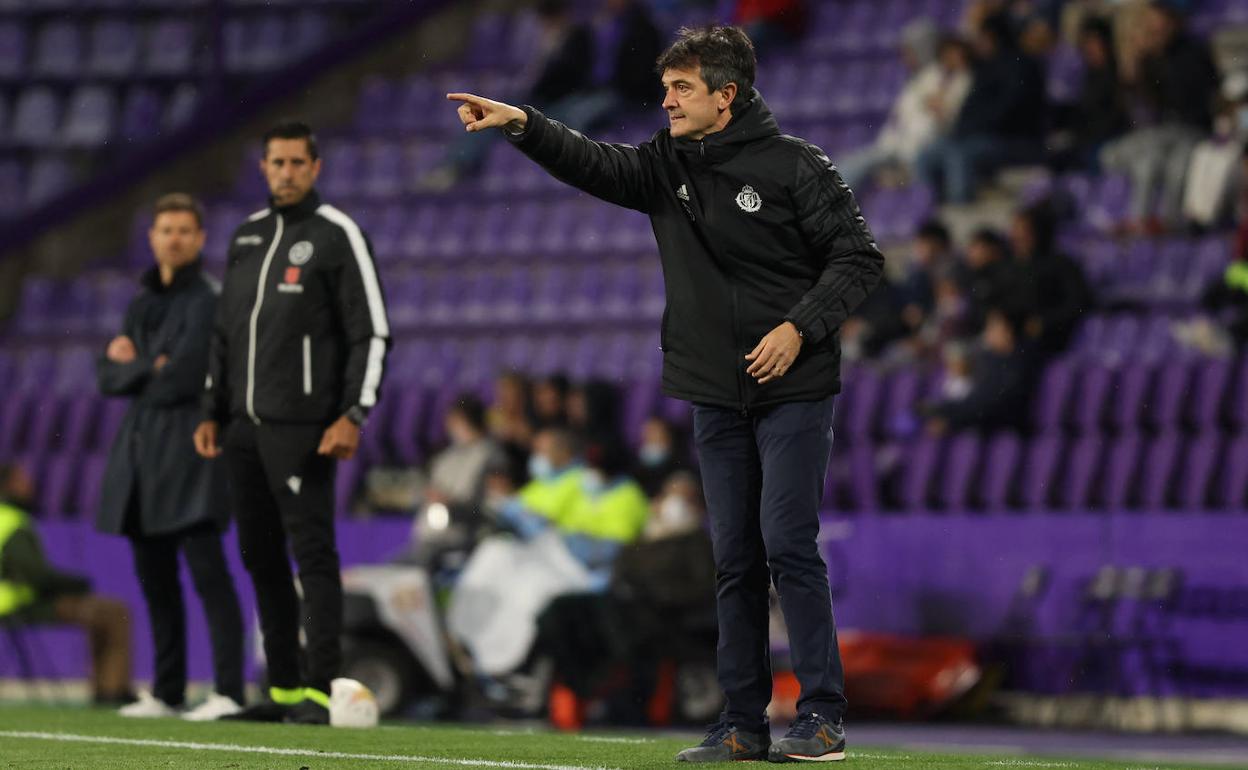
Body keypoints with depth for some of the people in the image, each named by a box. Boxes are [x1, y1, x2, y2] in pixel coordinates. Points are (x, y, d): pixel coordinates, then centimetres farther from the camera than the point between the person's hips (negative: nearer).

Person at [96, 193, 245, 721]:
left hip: (188, 448, -8)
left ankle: (229, 692, -18)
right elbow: (106, 376, 11)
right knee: (154, 579, 10)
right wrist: (151, 370, -8)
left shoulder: (207, 300, -6)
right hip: (139, 448, 8)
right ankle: (166, 693, 15)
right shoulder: (142, 301, 17)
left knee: (208, 573, -13)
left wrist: (132, 365, 0)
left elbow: (181, 377, -15)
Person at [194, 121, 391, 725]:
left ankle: (320, 690, -11)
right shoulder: (246, 236, 16)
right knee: (260, 556, 7)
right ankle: (283, 688, 12)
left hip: (301, 426, -7)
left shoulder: (338, 235, -3)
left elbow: (372, 332, -7)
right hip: (243, 426, 7)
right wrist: (212, 413, 16)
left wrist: (353, 415, -15)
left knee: (312, 552, -10)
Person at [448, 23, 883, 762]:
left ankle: (824, 717, -6)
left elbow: (859, 257, -7)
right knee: (736, 560, 6)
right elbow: (596, 165, -6)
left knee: (788, 544, -11)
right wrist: (524, 125, -22)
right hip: (717, 396, 6)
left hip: (793, 394, -5)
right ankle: (744, 723, 10)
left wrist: (800, 327, -18)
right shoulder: (668, 165, 7)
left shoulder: (795, 167, -7)